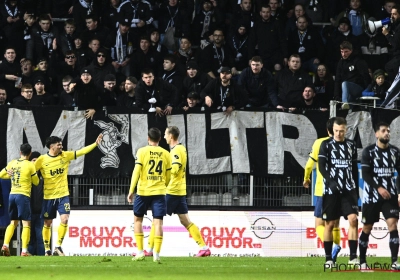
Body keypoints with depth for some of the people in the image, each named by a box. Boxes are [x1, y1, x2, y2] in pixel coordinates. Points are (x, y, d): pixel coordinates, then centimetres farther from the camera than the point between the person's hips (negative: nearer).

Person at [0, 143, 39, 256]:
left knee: (13, 222, 17)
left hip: (12, 194, 5)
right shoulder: (30, 165, -6)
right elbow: (36, 182, 3)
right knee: (26, 224, -2)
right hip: (23, 195, -5)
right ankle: (24, 250, -9)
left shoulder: (12, 163, 7)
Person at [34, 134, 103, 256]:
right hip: (49, 196, -2)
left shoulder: (65, 155, 1)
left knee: (64, 220, -14)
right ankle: (47, 249, 16)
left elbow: (82, 151, 0)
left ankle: (58, 246, -3)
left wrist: (95, 143, -6)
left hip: (63, 195, 2)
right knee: (47, 224, 6)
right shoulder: (42, 160, -6)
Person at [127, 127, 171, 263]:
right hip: (159, 192, 2)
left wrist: (131, 191, -5)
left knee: (137, 219, 13)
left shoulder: (142, 151, -3)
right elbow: (168, 177, 12)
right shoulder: (166, 154, 6)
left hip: (143, 191, -2)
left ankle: (140, 252, 7)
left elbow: (136, 172, -9)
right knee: (158, 221, 0)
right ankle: (156, 254, -7)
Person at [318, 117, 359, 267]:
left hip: (349, 189, 2)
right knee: (329, 223, 1)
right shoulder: (326, 145, 1)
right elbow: (321, 166, -7)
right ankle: (328, 258, 9)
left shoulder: (351, 145, 12)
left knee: (353, 219, -12)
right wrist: (331, 181, -21)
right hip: (331, 189, -2)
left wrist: (356, 189, 14)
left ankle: (353, 256, -12)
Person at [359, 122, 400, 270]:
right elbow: (365, 175, -11)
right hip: (371, 195, -2)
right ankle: (362, 261, 18)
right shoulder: (368, 152, -5)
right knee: (367, 228, 5)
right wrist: (379, 188, -24)